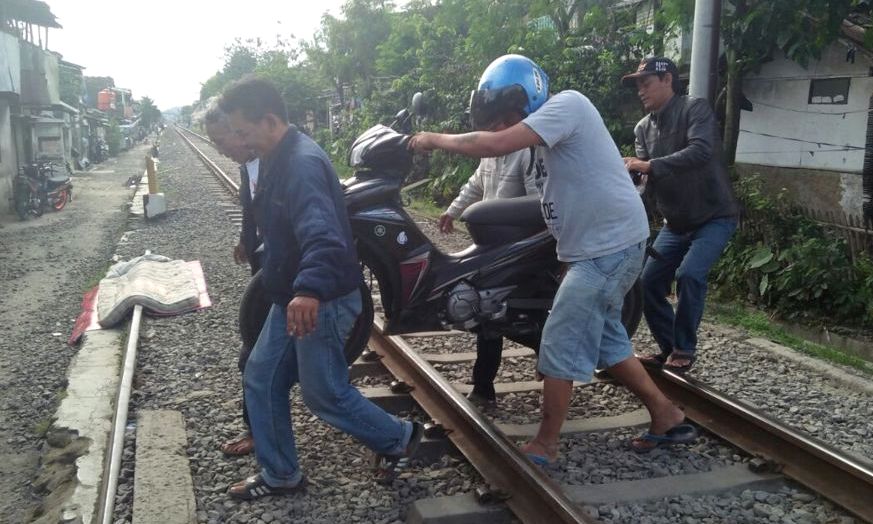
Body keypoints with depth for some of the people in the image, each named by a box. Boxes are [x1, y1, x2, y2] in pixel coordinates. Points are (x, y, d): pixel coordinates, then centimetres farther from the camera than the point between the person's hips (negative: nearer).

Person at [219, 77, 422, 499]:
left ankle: (398, 438, 25)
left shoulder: (303, 163, -25)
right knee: (261, 380, 13)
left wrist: (309, 289, -56)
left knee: (324, 393, 2)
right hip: (292, 297, 10)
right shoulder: (278, 160, 8)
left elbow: (322, 234, -41)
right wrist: (253, 247, 40)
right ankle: (279, 475, 28)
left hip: (321, 300, -10)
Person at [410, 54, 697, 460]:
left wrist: (436, 139, -14)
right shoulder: (550, 124, 15)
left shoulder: (567, 104, -15)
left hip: (609, 246, -10)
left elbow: (497, 144, -27)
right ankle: (668, 417, 29)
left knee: (561, 345, -5)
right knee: (605, 340, 19)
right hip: (603, 245, 10)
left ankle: (545, 446, 7)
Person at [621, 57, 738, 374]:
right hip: (676, 222, 7)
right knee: (649, 283, 0)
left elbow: (701, 151, -32)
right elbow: (647, 177, -3)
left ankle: (684, 350, -6)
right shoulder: (643, 128, 7)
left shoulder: (695, 109, -12)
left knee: (689, 274, -24)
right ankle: (668, 347, 18)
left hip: (714, 216, -7)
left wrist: (650, 165, -36)